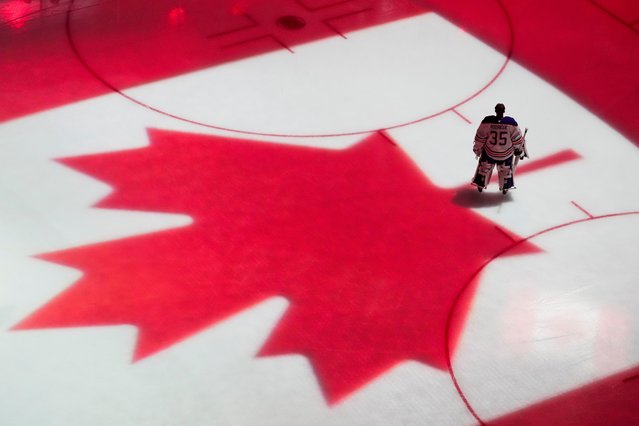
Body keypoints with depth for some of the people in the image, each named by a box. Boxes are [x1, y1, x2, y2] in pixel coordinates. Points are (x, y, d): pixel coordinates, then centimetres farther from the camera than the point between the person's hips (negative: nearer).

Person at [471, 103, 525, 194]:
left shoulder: (487, 121, -22)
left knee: (485, 167, 25)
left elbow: (480, 136, -10)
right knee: (505, 169, 25)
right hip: (506, 152, 0)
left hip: (489, 151, 0)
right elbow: (517, 138, -9)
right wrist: (518, 149, 11)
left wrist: (477, 148, 6)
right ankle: (505, 187, 41)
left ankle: (480, 185, 41)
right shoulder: (511, 122, -21)